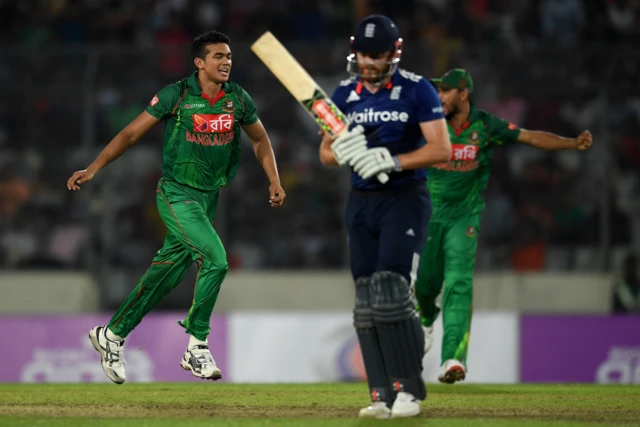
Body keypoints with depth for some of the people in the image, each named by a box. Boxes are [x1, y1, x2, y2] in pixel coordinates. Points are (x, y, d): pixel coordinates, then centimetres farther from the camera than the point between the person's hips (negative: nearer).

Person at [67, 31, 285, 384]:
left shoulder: (238, 99, 1)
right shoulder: (176, 96, -11)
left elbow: (260, 140, 18)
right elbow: (131, 133, -5)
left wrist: (274, 181, 6)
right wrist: (93, 169, -11)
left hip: (209, 196, 5)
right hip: (176, 194, -5)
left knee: (166, 275, 10)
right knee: (215, 260, -21)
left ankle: (112, 335, 26)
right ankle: (197, 346, -8)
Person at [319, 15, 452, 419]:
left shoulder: (417, 90, -6)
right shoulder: (345, 94, 9)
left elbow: (441, 149, -11)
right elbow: (326, 152, 13)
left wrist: (392, 162, -22)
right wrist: (342, 152, -11)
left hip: (406, 199, -6)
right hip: (361, 203, 6)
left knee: (391, 290, -17)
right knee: (367, 299, 1)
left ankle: (409, 388, -9)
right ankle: (384, 395, 3)